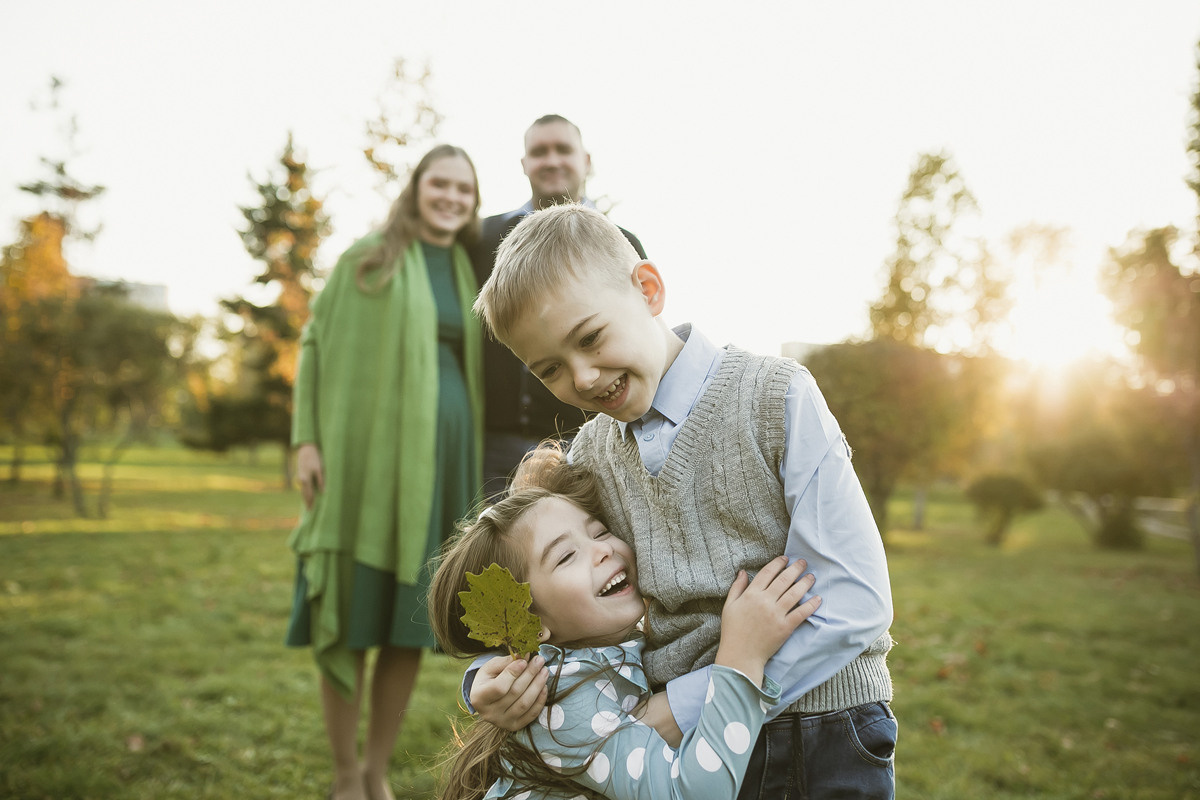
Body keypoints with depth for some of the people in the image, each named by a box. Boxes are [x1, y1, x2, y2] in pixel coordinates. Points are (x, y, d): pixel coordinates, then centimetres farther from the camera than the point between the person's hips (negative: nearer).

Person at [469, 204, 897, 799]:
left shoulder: (777, 398, -14)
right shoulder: (590, 455, 1)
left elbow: (852, 600, -20)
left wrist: (680, 708, -23)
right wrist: (489, 681, -14)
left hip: (822, 738, -3)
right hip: (681, 733, 4)